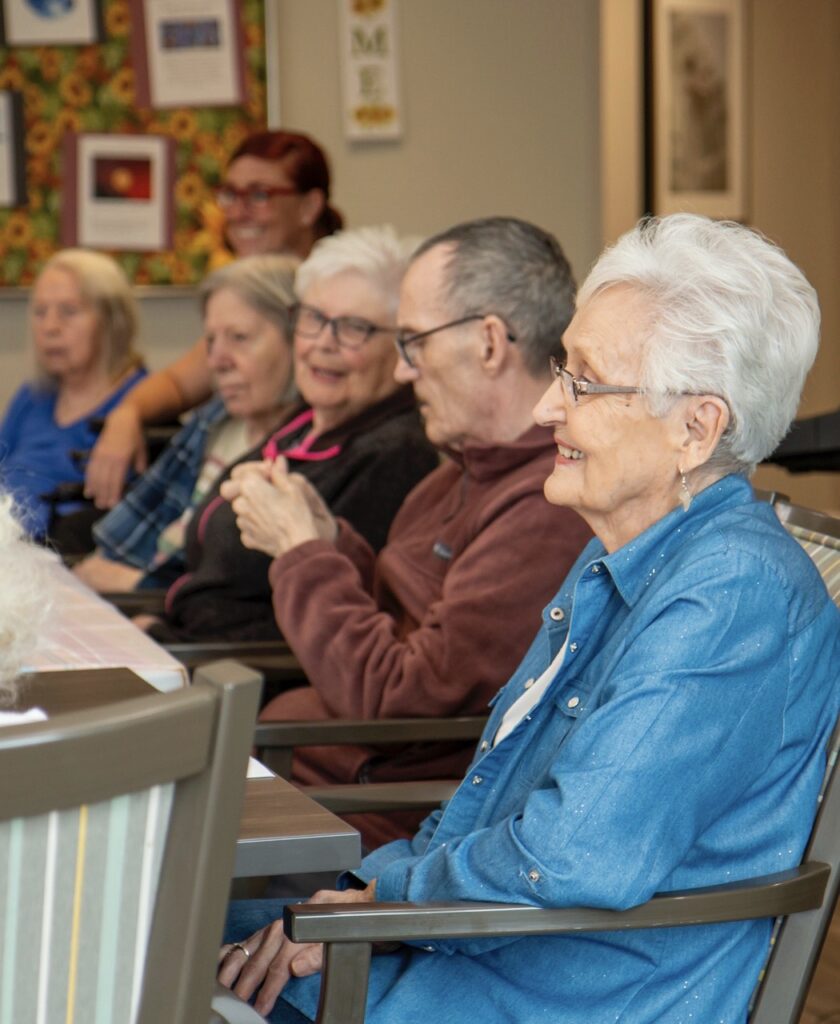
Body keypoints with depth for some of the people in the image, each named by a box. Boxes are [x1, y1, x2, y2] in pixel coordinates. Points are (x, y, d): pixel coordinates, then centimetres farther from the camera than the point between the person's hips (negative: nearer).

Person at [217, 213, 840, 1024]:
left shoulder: (732, 592, -22)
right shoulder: (617, 561, 12)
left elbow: (578, 859, -30)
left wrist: (388, 894, -13)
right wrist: (362, 894, 3)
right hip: (465, 941, 9)